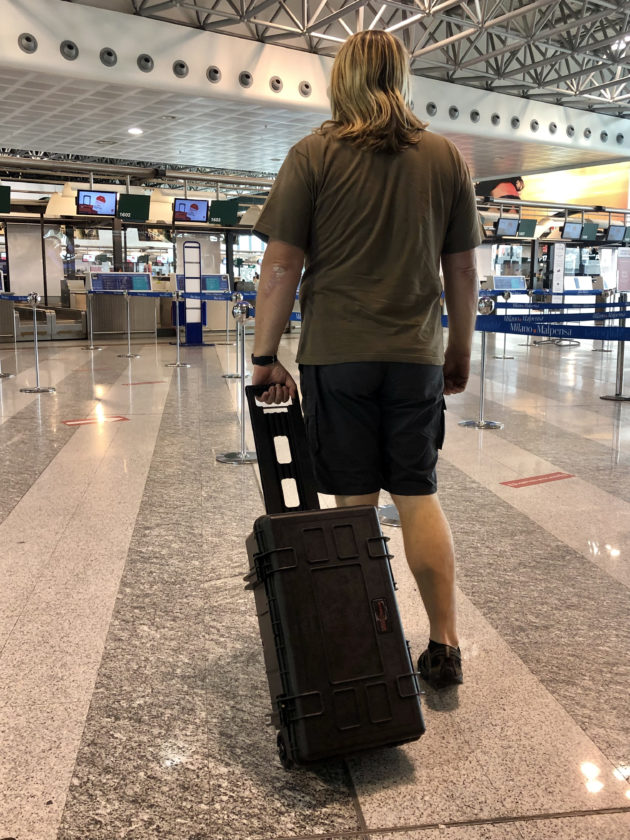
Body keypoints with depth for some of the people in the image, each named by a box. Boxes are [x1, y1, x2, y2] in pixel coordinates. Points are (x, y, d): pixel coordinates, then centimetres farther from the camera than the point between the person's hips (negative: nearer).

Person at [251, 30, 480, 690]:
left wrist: (265, 355, 2)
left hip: (335, 358, -2)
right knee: (419, 499, 8)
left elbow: (281, 266, -5)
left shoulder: (312, 155, 0)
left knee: (355, 503, 5)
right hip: (416, 358, 2)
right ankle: (444, 647, 12)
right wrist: (460, 350, 18)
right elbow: (463, 271, 9)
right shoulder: (446, 157, 8)